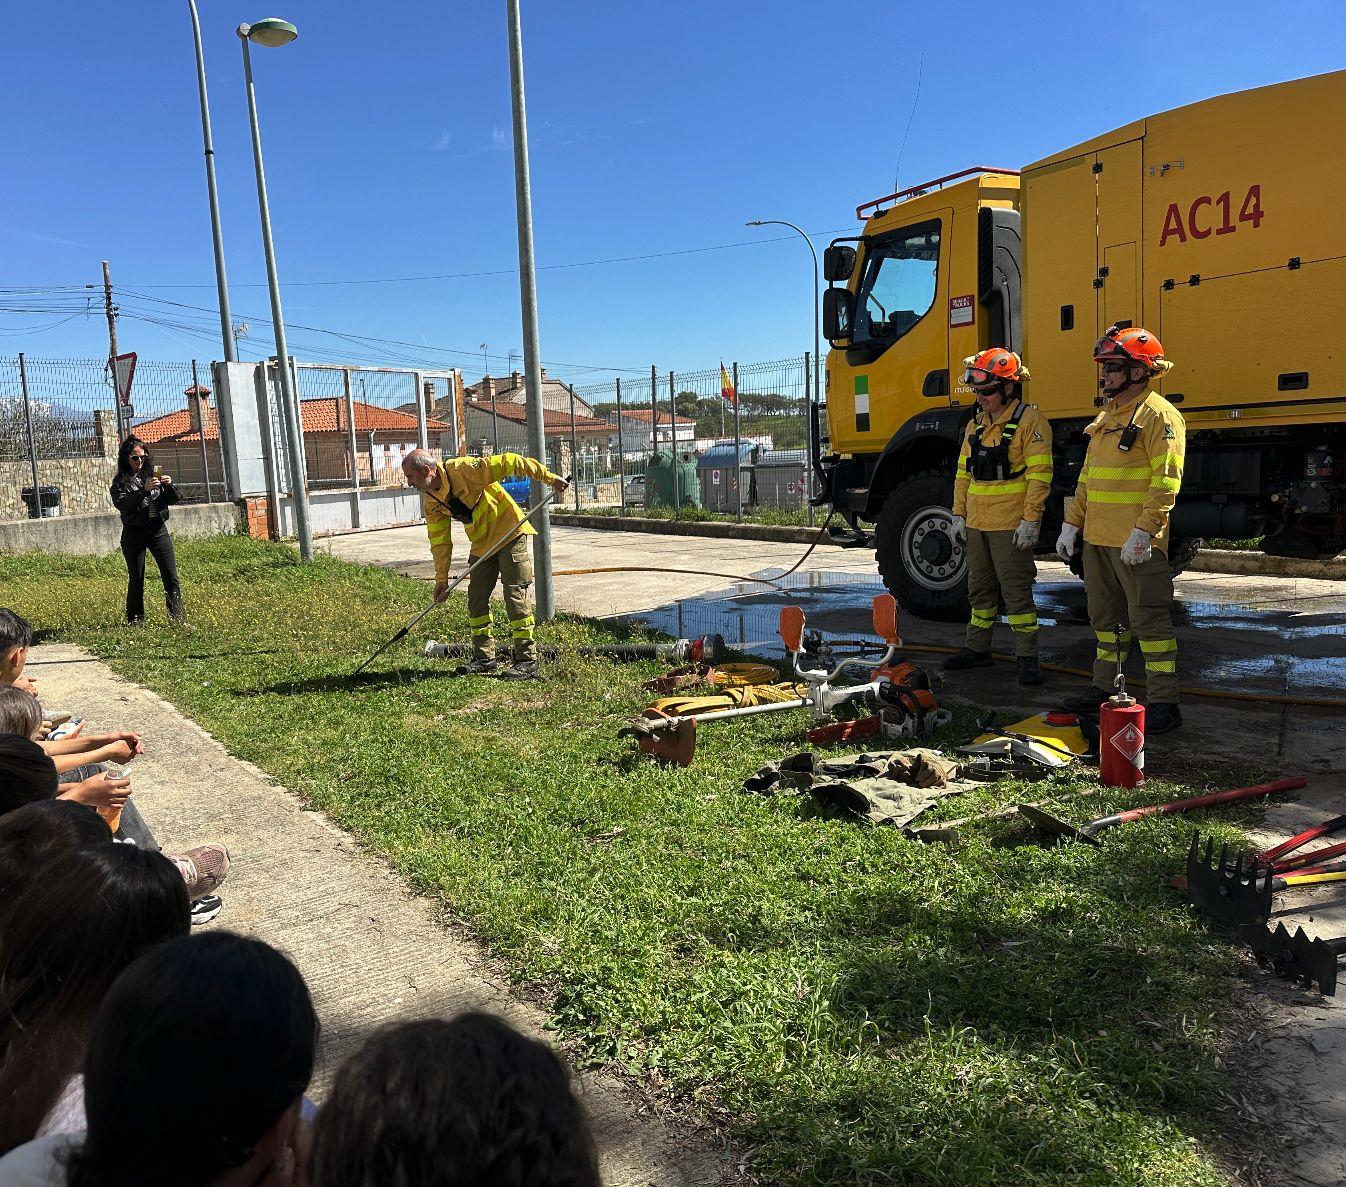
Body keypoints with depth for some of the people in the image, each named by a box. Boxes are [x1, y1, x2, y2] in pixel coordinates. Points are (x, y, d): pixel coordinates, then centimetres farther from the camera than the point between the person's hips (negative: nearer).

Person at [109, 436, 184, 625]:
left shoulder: (153, 474, 9)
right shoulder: (120, 482, 2)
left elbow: (175, 499, 9)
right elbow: (123, 505, -15)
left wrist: (169, 485, -11)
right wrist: (144, 490, -25)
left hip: (158, 530, 2)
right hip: (134, 534, -2)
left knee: (171, 576, -5)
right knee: (136, 580, 4)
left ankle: (178, 616, -3)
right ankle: (135, 620, 14)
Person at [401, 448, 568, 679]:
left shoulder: (463, 469, -22)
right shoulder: (431, 501, 1)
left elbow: (508, 462, -21)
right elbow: (439, 540, 7)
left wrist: (549, 477, -19)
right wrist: (441, 578, 5)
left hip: (509, 533, -8)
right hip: (481, 544, 8)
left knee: (516, 597, -8)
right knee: (476, 599, 7)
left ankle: (527, 662, -4)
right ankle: (485, 658, 19)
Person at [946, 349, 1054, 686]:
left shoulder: (1029, 421, -9)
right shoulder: (976, 424, 14)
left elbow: (1040, 473, -14)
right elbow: (963, 472, 17)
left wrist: (1030, 520, -19)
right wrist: (959, 513, 11)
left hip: (1011, 526, -7)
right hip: (977, 523, 7)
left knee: (1016, 591, -4)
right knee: (980, 589, 15)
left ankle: (1027, 657, 3)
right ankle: (977, 648, 27)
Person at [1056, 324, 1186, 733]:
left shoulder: (1158, 414, -10)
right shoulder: (1106, 416, 18)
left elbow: (1166, 481, -18)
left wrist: (1142, 531, -24)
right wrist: (1072, 523, 16)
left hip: (1136, 544, -9)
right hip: (1097, 539, 9)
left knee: (1149, 620, -4)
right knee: (1105, 618, 16)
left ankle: (1163, 703, 2)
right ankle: (1104, 688, 28)